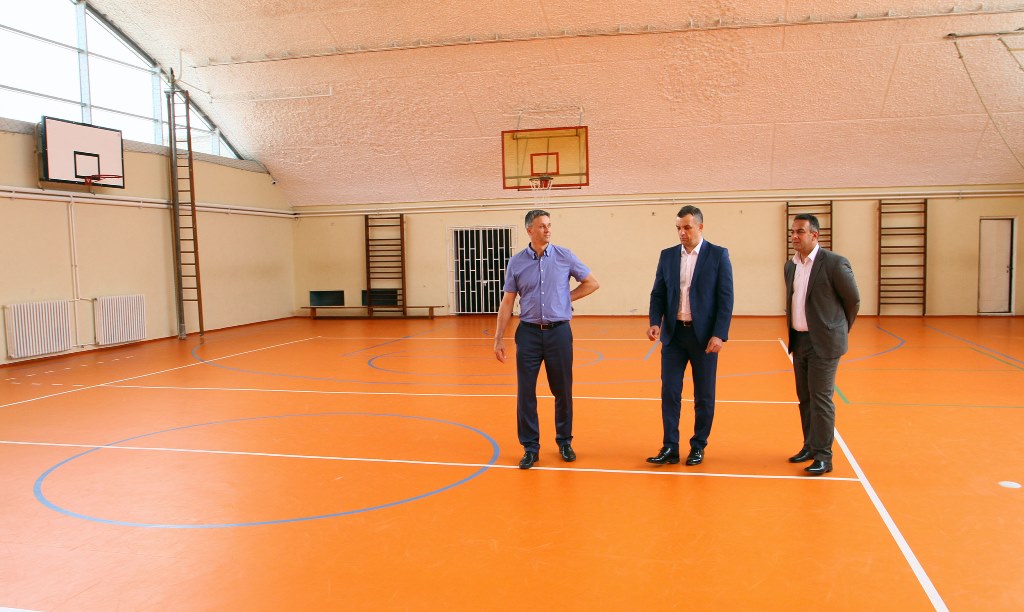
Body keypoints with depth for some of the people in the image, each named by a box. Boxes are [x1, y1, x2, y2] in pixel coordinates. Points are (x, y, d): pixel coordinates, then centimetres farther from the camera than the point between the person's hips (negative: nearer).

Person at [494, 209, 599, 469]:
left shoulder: (564, 257, -1)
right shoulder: (516, 262, 0)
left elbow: (592, 283, 9)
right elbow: (507, 303, 2)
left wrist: (566, 298, 1)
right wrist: (498, 339, -1)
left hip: (558, 331, 0)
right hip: (529, 332, 0)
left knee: (563, 391, 9)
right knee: (526, 393, 2)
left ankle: (564, 442, 26)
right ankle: (530, 447, 15)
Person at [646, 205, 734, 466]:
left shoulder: (718, 255, -3)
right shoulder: (667, 255, 7)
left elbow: (725, 298, -6)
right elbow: (658, 294, 7)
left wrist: (719, 335, -14)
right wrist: (655, 322, -10)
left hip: (704, 335, -2)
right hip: (674, 334, 3)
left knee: (704, 395, 7)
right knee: (669, 392, 1)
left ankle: (698, 446, 20)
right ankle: (670, 448, 8)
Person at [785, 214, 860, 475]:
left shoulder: (834, 263, -12)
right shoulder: (791, 266, 9)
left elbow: (853, 300, -3)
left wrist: (839, 331, 7)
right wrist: (793, 335, 16)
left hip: (824, 343, -7)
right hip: (799, 341, 7)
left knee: (820, 399, -5)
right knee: (805, 398, 14)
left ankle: (823, 456, 3)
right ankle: (810, 446, 27)